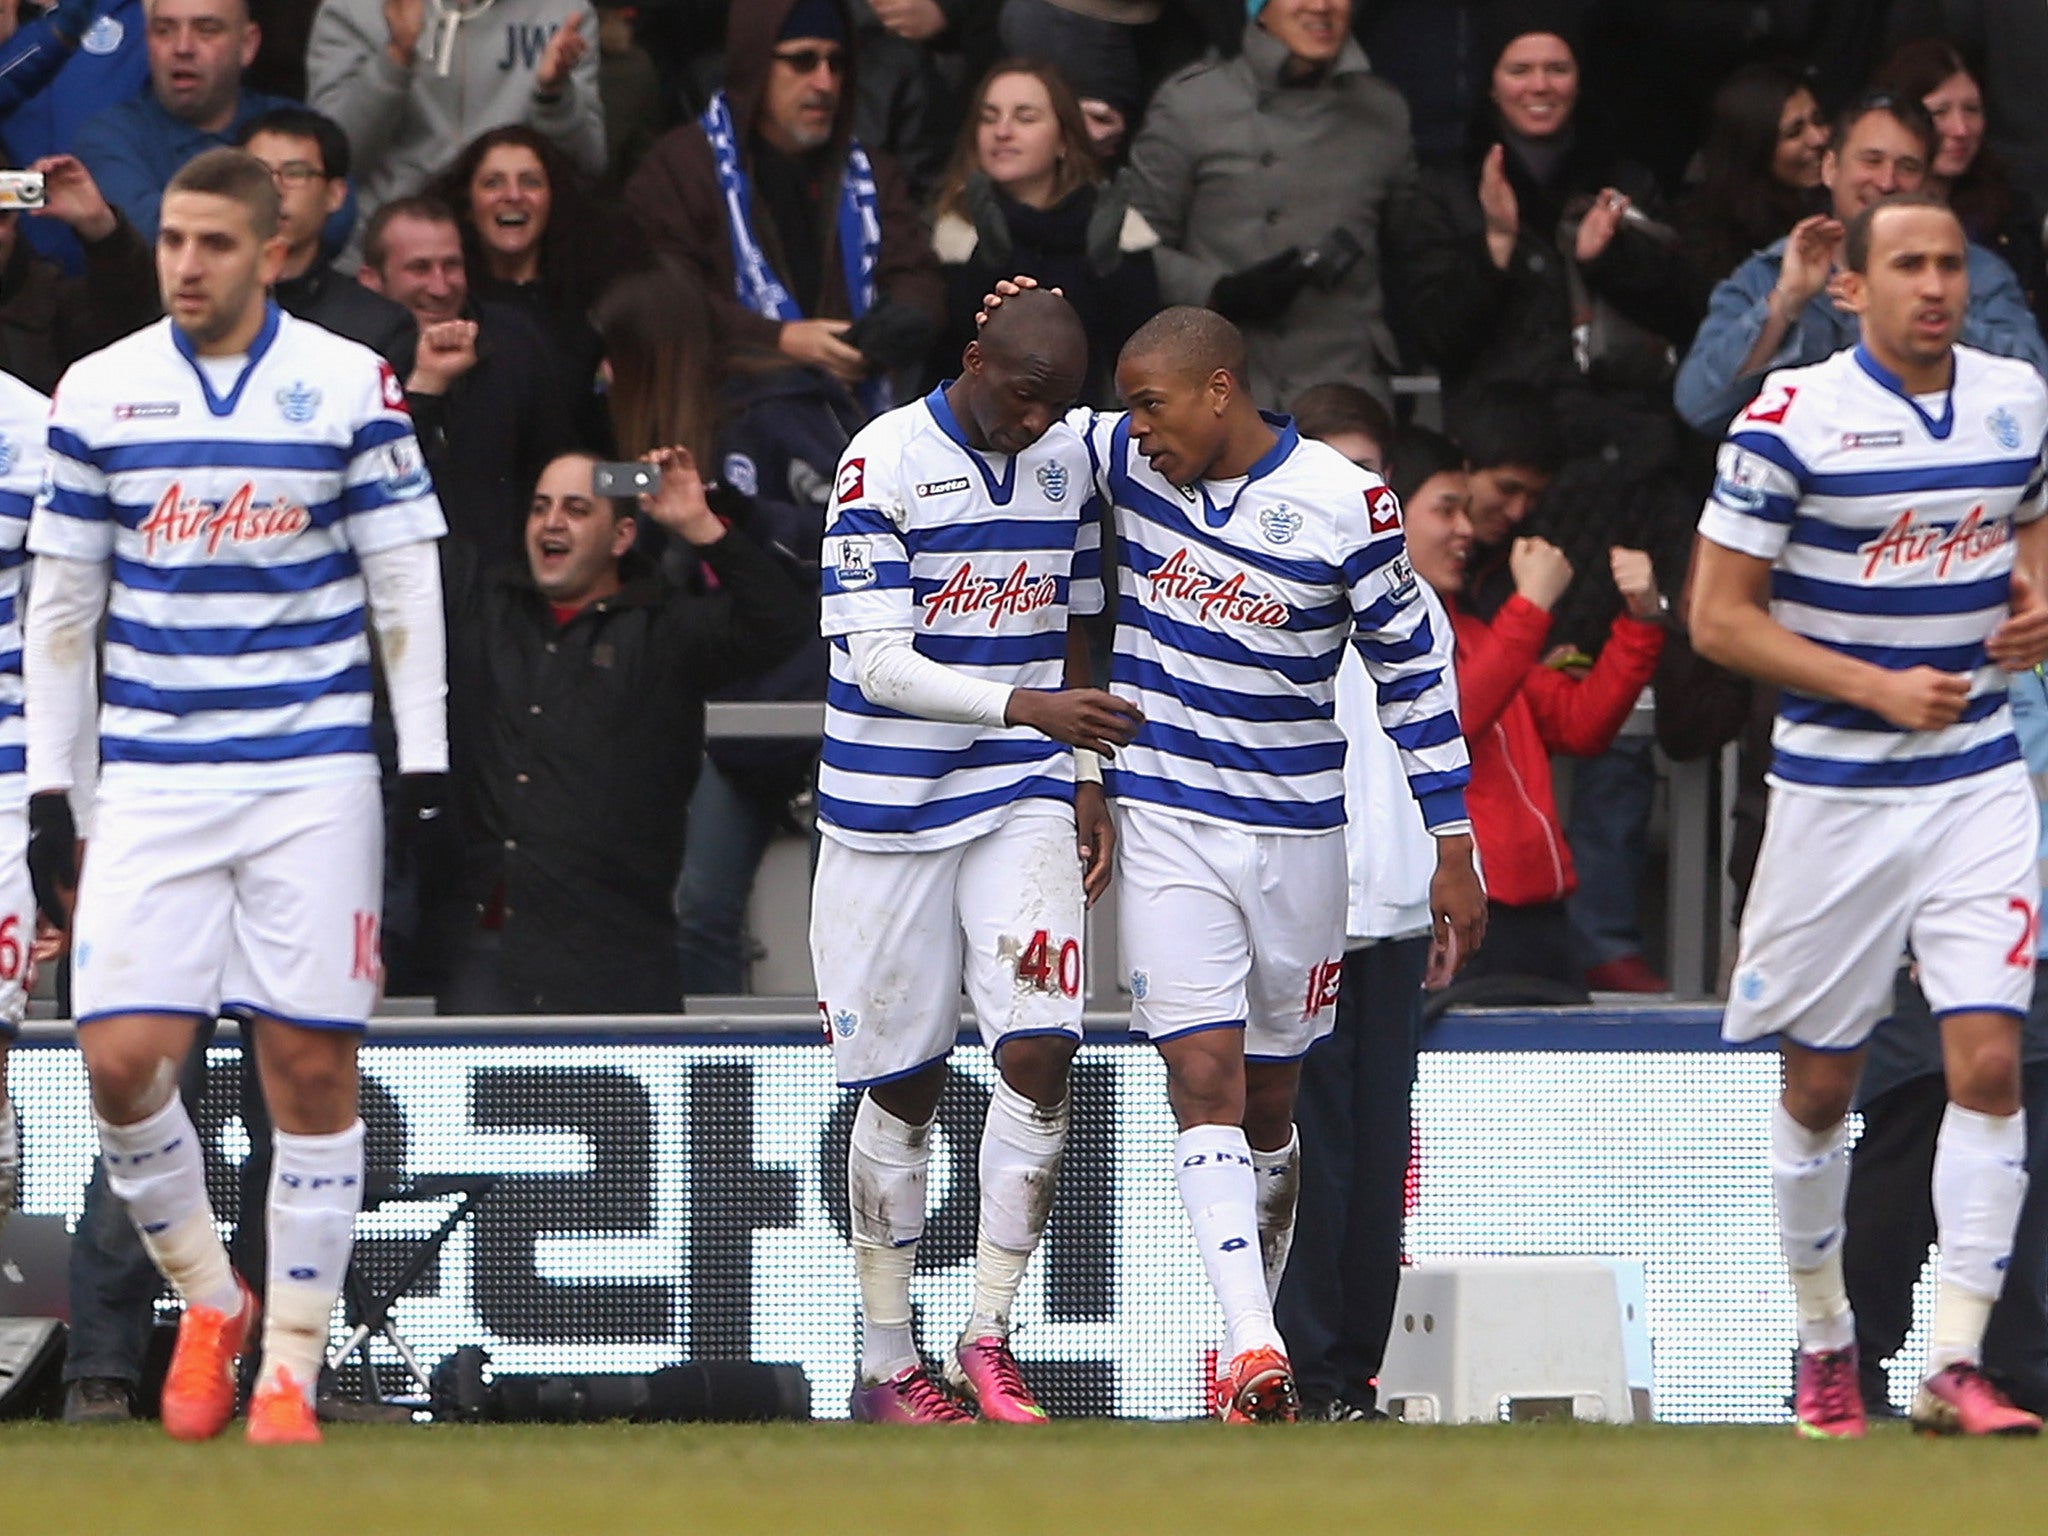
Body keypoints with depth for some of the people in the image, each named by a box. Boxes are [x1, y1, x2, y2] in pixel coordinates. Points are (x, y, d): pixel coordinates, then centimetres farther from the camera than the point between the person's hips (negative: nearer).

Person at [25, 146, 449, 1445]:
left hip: (313, 776, -1)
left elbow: (405, 586, 3)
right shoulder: (99, 392, 5)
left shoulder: (351, 385, 0)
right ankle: (208, 1303, 15)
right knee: (122, 1059, -9)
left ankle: (291, 1371, 7)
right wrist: (47, 792, 7)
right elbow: (60, 603, 10)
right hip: (152, 782, 2)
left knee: (311, 1069, -3)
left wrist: (427, 771, -2)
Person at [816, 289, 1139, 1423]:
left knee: (1037, 1053, -12)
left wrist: (1083, 781, 12)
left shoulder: (1066, 461, 6)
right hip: (893, 808, -4)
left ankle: (989, 1339, -4)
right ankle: (887, 1362, 15)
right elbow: (878, 661, -18)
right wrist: (1027, 706, -28)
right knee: (902, 1084, 4)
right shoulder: (885, 462, -12)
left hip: (1025, 799, 4)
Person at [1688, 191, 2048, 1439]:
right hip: (1836, 791, -2)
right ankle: (1825, 1337, 28)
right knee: (1820, 1084, 6)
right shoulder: (1792, 420, -10)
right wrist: (1880, 687, -17)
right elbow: (1719, 617, -9)